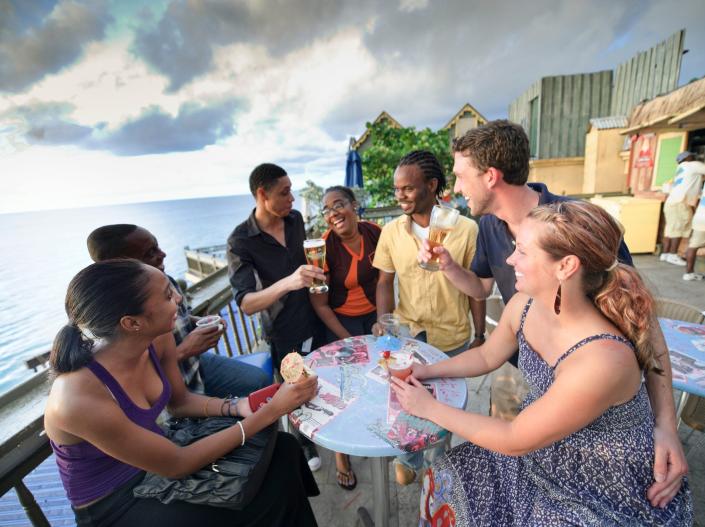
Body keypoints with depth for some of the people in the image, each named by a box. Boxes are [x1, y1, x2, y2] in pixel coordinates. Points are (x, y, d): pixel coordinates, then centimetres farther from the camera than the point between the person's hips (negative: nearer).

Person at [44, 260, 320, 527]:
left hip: (155, 461, 5)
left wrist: (237, 406, -17)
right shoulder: (79, 400, -34)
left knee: (282, 450, -5)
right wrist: (270, 411, -29)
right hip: (112, 504, -5)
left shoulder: (157, 339, -16)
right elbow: (176, 465, -26)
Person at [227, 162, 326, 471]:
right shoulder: (240, 241, -22)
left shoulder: (295, 219, -5)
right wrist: (287, 283, -46)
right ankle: (305, 445, 43)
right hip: (283, 332, -4)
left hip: (315, 318, 5)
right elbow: (246, 304, -31)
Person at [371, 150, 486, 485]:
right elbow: (385, 282, -1)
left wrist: (479, 336, -2)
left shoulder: (466, 228, -14)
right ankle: (409, 460, 51)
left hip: (453, 338, -1)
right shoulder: (390, 232, -7)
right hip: (407, 335, 1)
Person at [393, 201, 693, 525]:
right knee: (445, 480, 7)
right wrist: (426, 372, -3)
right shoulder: (524, 305, -16)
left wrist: (430, 408, -17)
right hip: (539, 449, 5)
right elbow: (486, 357, 4)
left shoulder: (601, 359, -36)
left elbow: (513, 440, -25)